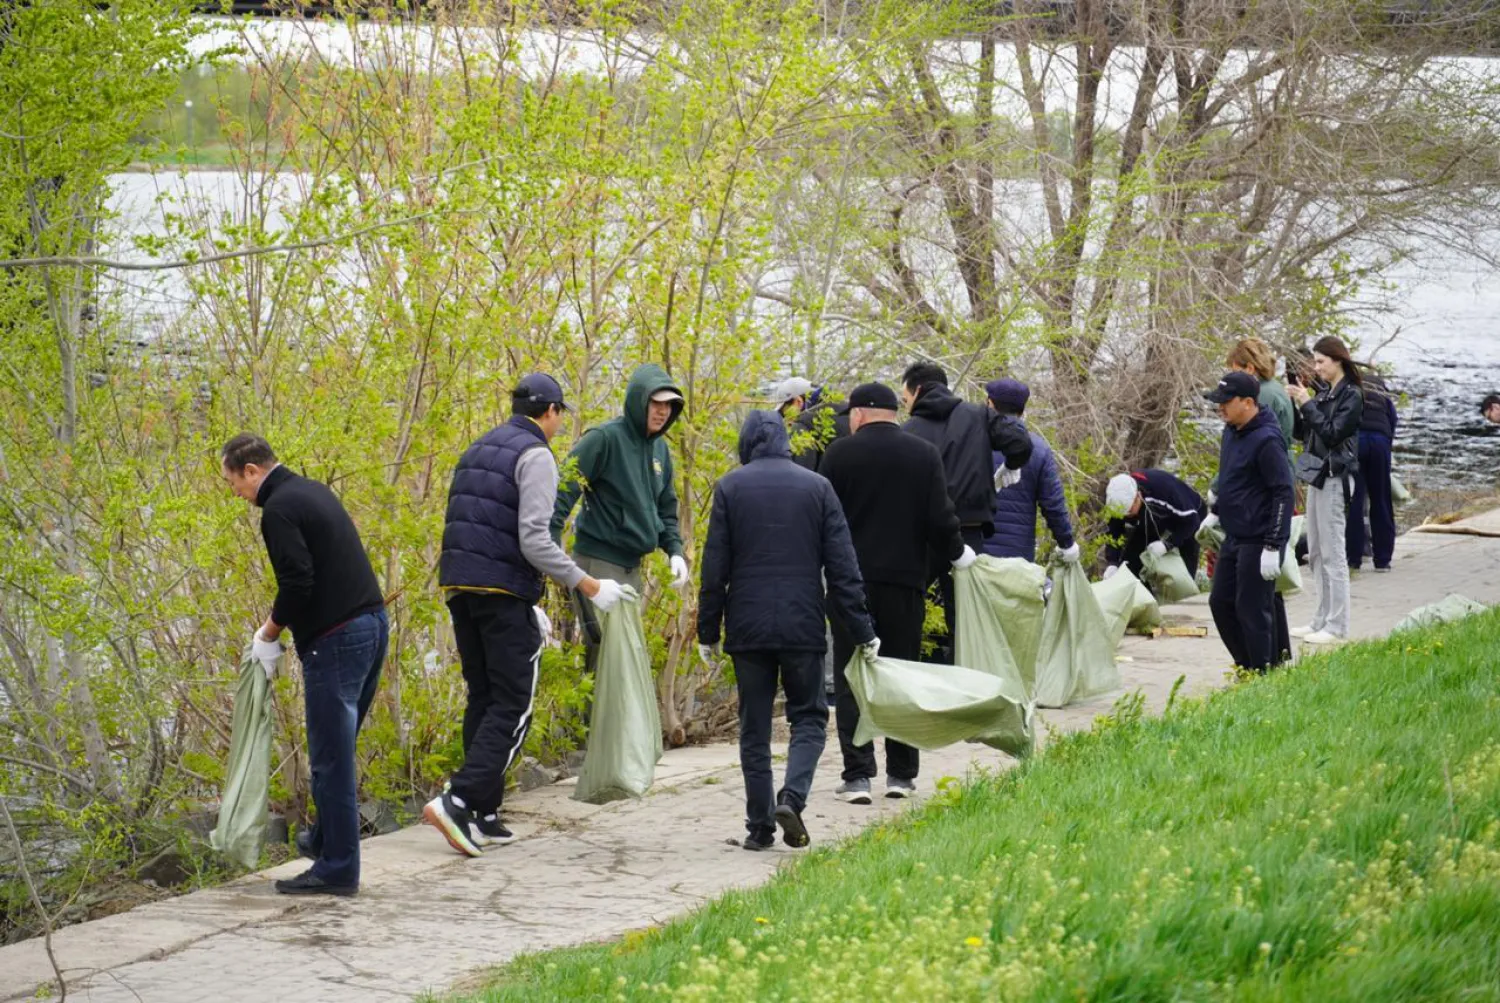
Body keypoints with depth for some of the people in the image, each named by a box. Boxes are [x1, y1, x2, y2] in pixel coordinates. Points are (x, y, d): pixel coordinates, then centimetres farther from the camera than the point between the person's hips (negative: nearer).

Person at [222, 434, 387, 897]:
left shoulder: (279, 509, -12)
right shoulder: (314, 491, 18)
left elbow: (298, 583, -20)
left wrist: (268, 634, -4)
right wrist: (277, 625, 21)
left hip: (336, 640, -10)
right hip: (372, 623, 10)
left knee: (331, 757, -4)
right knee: (338, 750, 19)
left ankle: (337, 868, -1)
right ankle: (328, 840, 29)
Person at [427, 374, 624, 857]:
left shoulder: (477, 451, 19)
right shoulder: (534, 456, -7)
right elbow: (533, 540, -17)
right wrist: (588, 585, -9)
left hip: (459, 584, 8)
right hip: (504, 590, -8)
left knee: (483, 699, 14)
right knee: (513, 705, -4)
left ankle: (484, 815, 13)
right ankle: (460, 801, -18)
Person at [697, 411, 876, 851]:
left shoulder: (730, 487, 0)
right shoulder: (817, 487, 2)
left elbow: (715, 567, -1)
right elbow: (842, 567, 1)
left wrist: (708, 631, 6)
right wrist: (861, 630, 5)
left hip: (747, 628, 0)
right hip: (803, 626, 0)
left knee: (754, 727, 8)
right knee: (809, 716, 11)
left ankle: (760, 827, 7)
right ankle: (792, 796, -13)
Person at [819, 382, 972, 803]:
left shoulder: (839, 453, -3)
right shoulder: (925, 454, 2)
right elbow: (940, 519, -2)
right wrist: (957, 554, 16)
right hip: (904, 579, 2)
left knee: (850, 678, 2)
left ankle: (857, 776, -5)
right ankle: (901, 775, 13)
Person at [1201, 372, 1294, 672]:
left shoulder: (1266, 440, -20)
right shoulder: (1231, 431, 9)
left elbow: (1284, 493, -21)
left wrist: (1273, 546, -23)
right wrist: (1215, 512, 21)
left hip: (1258, 541, -10)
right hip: (1234, 537, 10)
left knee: (1252, 609, -4)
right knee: (1221, 602, 13)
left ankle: (1263, 673, 7)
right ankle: (1247, 663, 25)